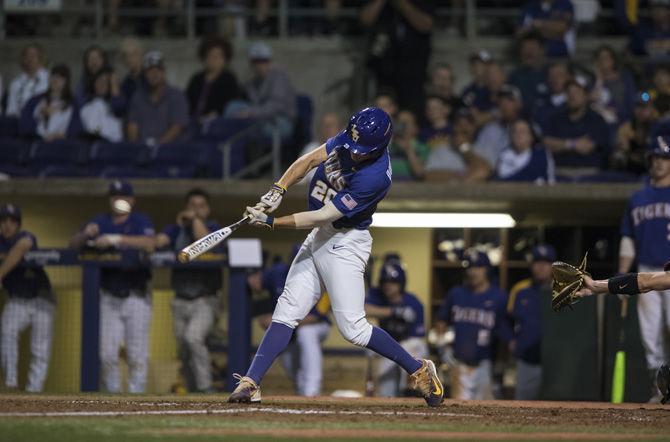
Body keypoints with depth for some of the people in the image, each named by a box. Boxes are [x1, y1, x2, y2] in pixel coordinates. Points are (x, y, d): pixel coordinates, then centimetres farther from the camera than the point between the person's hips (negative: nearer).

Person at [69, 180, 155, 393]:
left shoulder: (140, 221, -2)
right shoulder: (99, 222, 9)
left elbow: (149, 244, -22)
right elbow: (73, 244, 2)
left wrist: (115, 239, -27)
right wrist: (86, 234, -19)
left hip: (136, 295, -3)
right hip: (108, 296, 3)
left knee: (137, 355, -3)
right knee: (107, 354, 0)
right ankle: (112, 395, 10)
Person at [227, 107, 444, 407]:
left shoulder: (375, 176, -28)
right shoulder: (347, 142, -6)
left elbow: (324, 216, -26)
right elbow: (309, 160, 5)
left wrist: (271, 222, -24)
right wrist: (278, 190, -11)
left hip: (345, 244, -8)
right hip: (319, 237, 8)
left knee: (353, 328, -9)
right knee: (287, 311, 1)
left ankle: (419, 371, 7)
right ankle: (250, 384, -1)